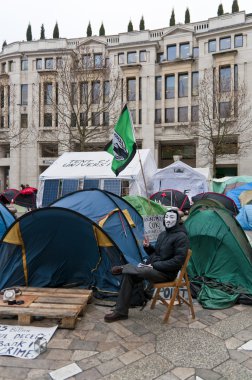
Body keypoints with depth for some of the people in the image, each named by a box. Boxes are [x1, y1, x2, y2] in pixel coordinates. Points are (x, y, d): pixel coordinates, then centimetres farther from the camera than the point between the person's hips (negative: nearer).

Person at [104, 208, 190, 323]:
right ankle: (120, 312, -6)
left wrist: (155, 265, -20)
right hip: (154, 268, 8)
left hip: (166, 273, -8)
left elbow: (178, 261, -20)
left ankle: (123, 268, -3)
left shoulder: (181, 237, -13)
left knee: (142, 271, -34)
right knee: (128, 275, -12)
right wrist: (148, 247, -2)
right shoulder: (162, 234, 12)